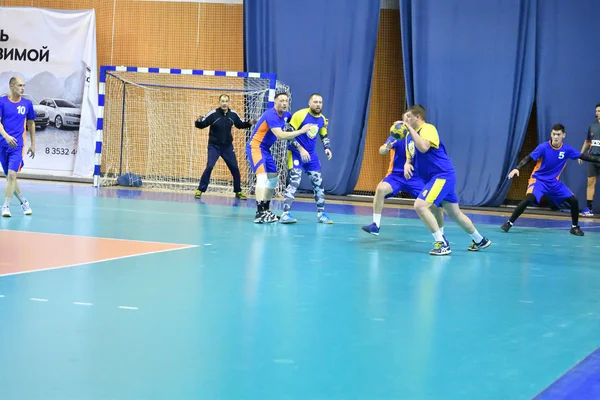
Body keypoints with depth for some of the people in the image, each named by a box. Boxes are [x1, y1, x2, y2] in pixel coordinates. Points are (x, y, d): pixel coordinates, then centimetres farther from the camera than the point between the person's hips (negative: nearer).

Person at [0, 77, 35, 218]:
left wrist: (33, 144, 16)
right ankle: (23, 202, 26)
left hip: (17, 145, -1)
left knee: (12, 175, -16)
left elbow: (31, 123, 15)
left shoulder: (27, 104, 4)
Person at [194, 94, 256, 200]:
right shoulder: (213, 114, -15)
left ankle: (238, 191, 22)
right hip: (214, 146, -4)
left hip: (228, 146, 4)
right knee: (209, 167, -17)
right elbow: (201, 125, -14)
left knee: (235, 168, 5)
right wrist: (198, 121, -36)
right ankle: (200, 190, -6)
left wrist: (249, 123, -4)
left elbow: (240, 125, 13)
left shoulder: (233, 114, -5)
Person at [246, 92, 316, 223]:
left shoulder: (285, 115, 5)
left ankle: (266, 210, 23)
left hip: (266, 149, 10)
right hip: (255, 147, -10)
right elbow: (281, 135, -31)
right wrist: (301, 131, -27)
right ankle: (259, 214, -28)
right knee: (262, 178, -22)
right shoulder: (271, 115, -22)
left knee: (273, 179, 14)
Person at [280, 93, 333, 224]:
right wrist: (301, 149, -25)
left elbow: (324, 136, 17)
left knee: (318, 183, 7)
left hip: (311, 154, 7)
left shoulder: (322, 119, 3)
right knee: (294, 181, -18)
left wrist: (327, 148, -2)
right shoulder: (300, 115, -16)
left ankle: (321, 214, 18)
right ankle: (285, 214, -17)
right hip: (296, 153, -7)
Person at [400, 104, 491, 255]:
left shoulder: (428, 128, -13)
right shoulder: (415, 133, 15)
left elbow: (423, 148, -33)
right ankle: (480, 240, 34)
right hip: (434, 178, 10)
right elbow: (411, 158, 20)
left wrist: (410, 129, -27)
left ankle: (442, 244, -19)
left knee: (420, 205, -22)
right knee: (454, 213, 18)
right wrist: (407, 165, -4)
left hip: (442, 176, -10)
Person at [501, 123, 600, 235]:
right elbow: (528, 159, -16)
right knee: (528, 199, -30)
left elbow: (584, 157, 4)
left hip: (554, 182, 4)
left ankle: (574, 227, 17)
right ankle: (509, 223, -19)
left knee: (574, 200, -5)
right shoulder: (543, 147, -17)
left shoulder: (567, 149, -6)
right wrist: (517, 168, -31)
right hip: (539, 179, -4)